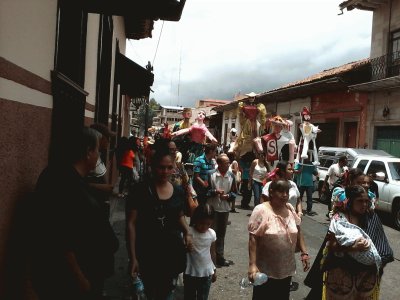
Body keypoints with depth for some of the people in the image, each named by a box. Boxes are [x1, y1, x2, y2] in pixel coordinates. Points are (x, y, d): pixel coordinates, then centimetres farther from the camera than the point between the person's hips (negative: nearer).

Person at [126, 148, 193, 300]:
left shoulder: (178, 191, 1)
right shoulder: (139, 190, -13)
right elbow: (131, 224, -12)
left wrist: (187, 233, 0)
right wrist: (133, 257, -15)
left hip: (173, 251, 5)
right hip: (148, 253, -4)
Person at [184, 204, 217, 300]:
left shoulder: (212, 234, -5)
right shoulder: (188, 232, -16)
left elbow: (212, 253, 8)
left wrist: (214, 270, 14)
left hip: (207, 273, 3)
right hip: (190, 273, -3)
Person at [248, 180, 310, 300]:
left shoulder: (290, 209, 1)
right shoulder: (261, 210, -16)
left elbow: (298, 232, 11)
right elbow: (253, 238, -18)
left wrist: (304, 253, 6)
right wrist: (252, 265, -23)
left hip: (287, 268, 5)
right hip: (266, 270, -5)